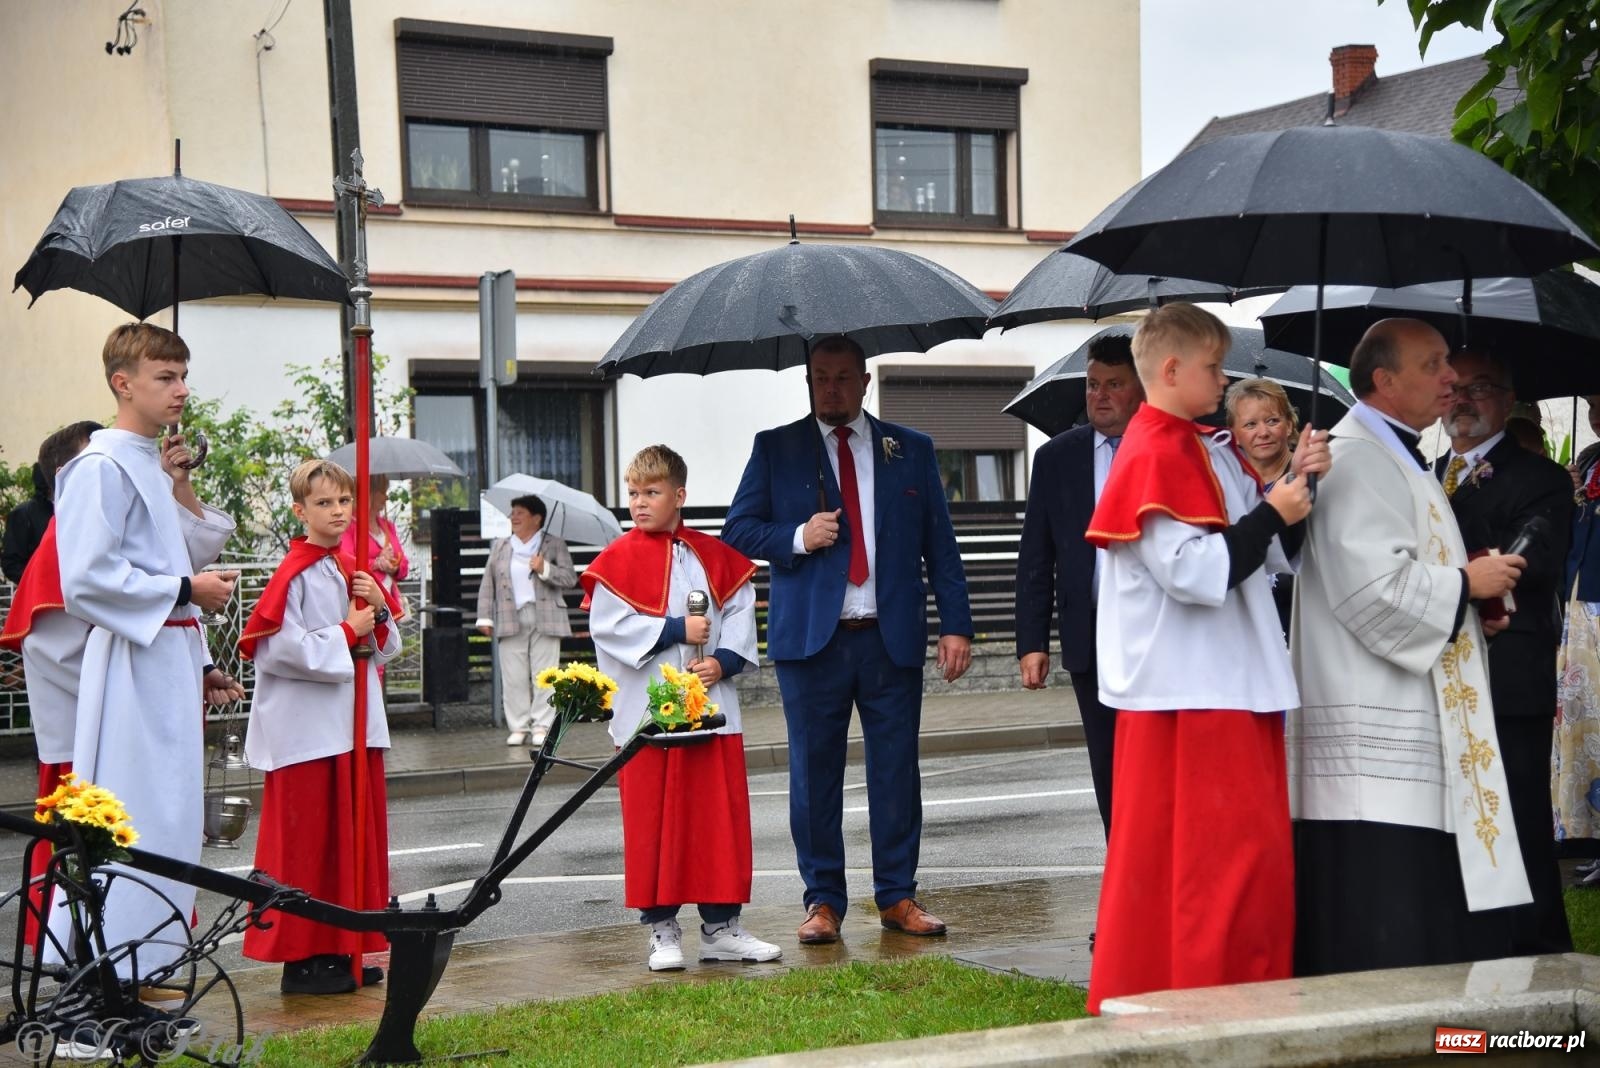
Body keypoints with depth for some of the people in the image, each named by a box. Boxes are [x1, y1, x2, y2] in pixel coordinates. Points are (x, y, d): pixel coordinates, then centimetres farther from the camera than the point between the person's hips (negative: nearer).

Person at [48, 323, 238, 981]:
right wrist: (186, 590, -16)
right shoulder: (102, 466, -13)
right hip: (132, 661, -10)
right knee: (134, 812, -8)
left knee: (170, 811, 13)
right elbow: (87, 581, -20)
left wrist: (179, 487, 11)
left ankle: (148, 961, 22)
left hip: (172, 657, 10)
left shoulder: (152, 463, 16)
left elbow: (192, 555, 23)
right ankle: (117, 969, -2)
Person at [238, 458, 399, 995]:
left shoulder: (357, 571, 13)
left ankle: (343, 950, 20)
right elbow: (277, 648, -20)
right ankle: (301, 959, 5)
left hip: (356, 724, 8)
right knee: (306, 842, -3)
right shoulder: (294, 574, -10)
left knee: (357, 836, 10)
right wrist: (346, 634, -14)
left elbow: (387, 647, 16)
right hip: (305, 728, -8)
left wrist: (381, 611, -4)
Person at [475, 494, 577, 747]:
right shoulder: (499, 546, 16)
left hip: (545, 621, -2)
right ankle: (519, 726, 6)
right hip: (510, 621, 2)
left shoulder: (555, 545, 8)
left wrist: (545, 569, -15)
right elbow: (488, 584, 13)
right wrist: (485, 617, 6)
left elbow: (571, 579, 0)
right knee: (513, 678, 0)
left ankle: (542, 726, 2)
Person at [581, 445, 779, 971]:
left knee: (721, 818, 6)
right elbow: (609, 625, -10)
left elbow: (740, 612, 8)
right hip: (645, 712, -3)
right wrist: (676, 630, -15)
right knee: (652, 824, 2)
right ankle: (661, 929, 12)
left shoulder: (715, 556, 9)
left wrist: (723, 660, -10)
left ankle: (721, 926, 16)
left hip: (711, 710, 3)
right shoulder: (618, 560, -1)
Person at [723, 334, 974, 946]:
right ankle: (823, 901, 12)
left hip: (892, 637, 1)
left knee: (897, 770, 4)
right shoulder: (775, 448, 9)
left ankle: (897, 896, 15)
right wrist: (797, 538, -11)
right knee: (814, 774, 2)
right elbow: (738, 529, 7)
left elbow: (940, 545, 10)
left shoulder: (911, 450, 12)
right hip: (811, 638, -1)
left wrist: (956, 625, 1)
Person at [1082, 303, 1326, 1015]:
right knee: (1232, 854, -5)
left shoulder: (1210, 453, 14)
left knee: (1251, 852, 15)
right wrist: (1271, 514, -13)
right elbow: (1195, 571, -23)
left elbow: (1272, 555, 16)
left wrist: (1294, 486, 1)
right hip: (1187, 690, -10)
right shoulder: (1153, 456, -14)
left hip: (1232, 682, 10)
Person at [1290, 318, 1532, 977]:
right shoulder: (1357, 462, -14)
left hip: (1408, 729, 11)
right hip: (1376, 738, -11)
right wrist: (1465, 583, -11)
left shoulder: (1393, 459, 21)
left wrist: (1467, 593, 11)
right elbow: (1375, 587, -25)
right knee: (1382, 937, -9)